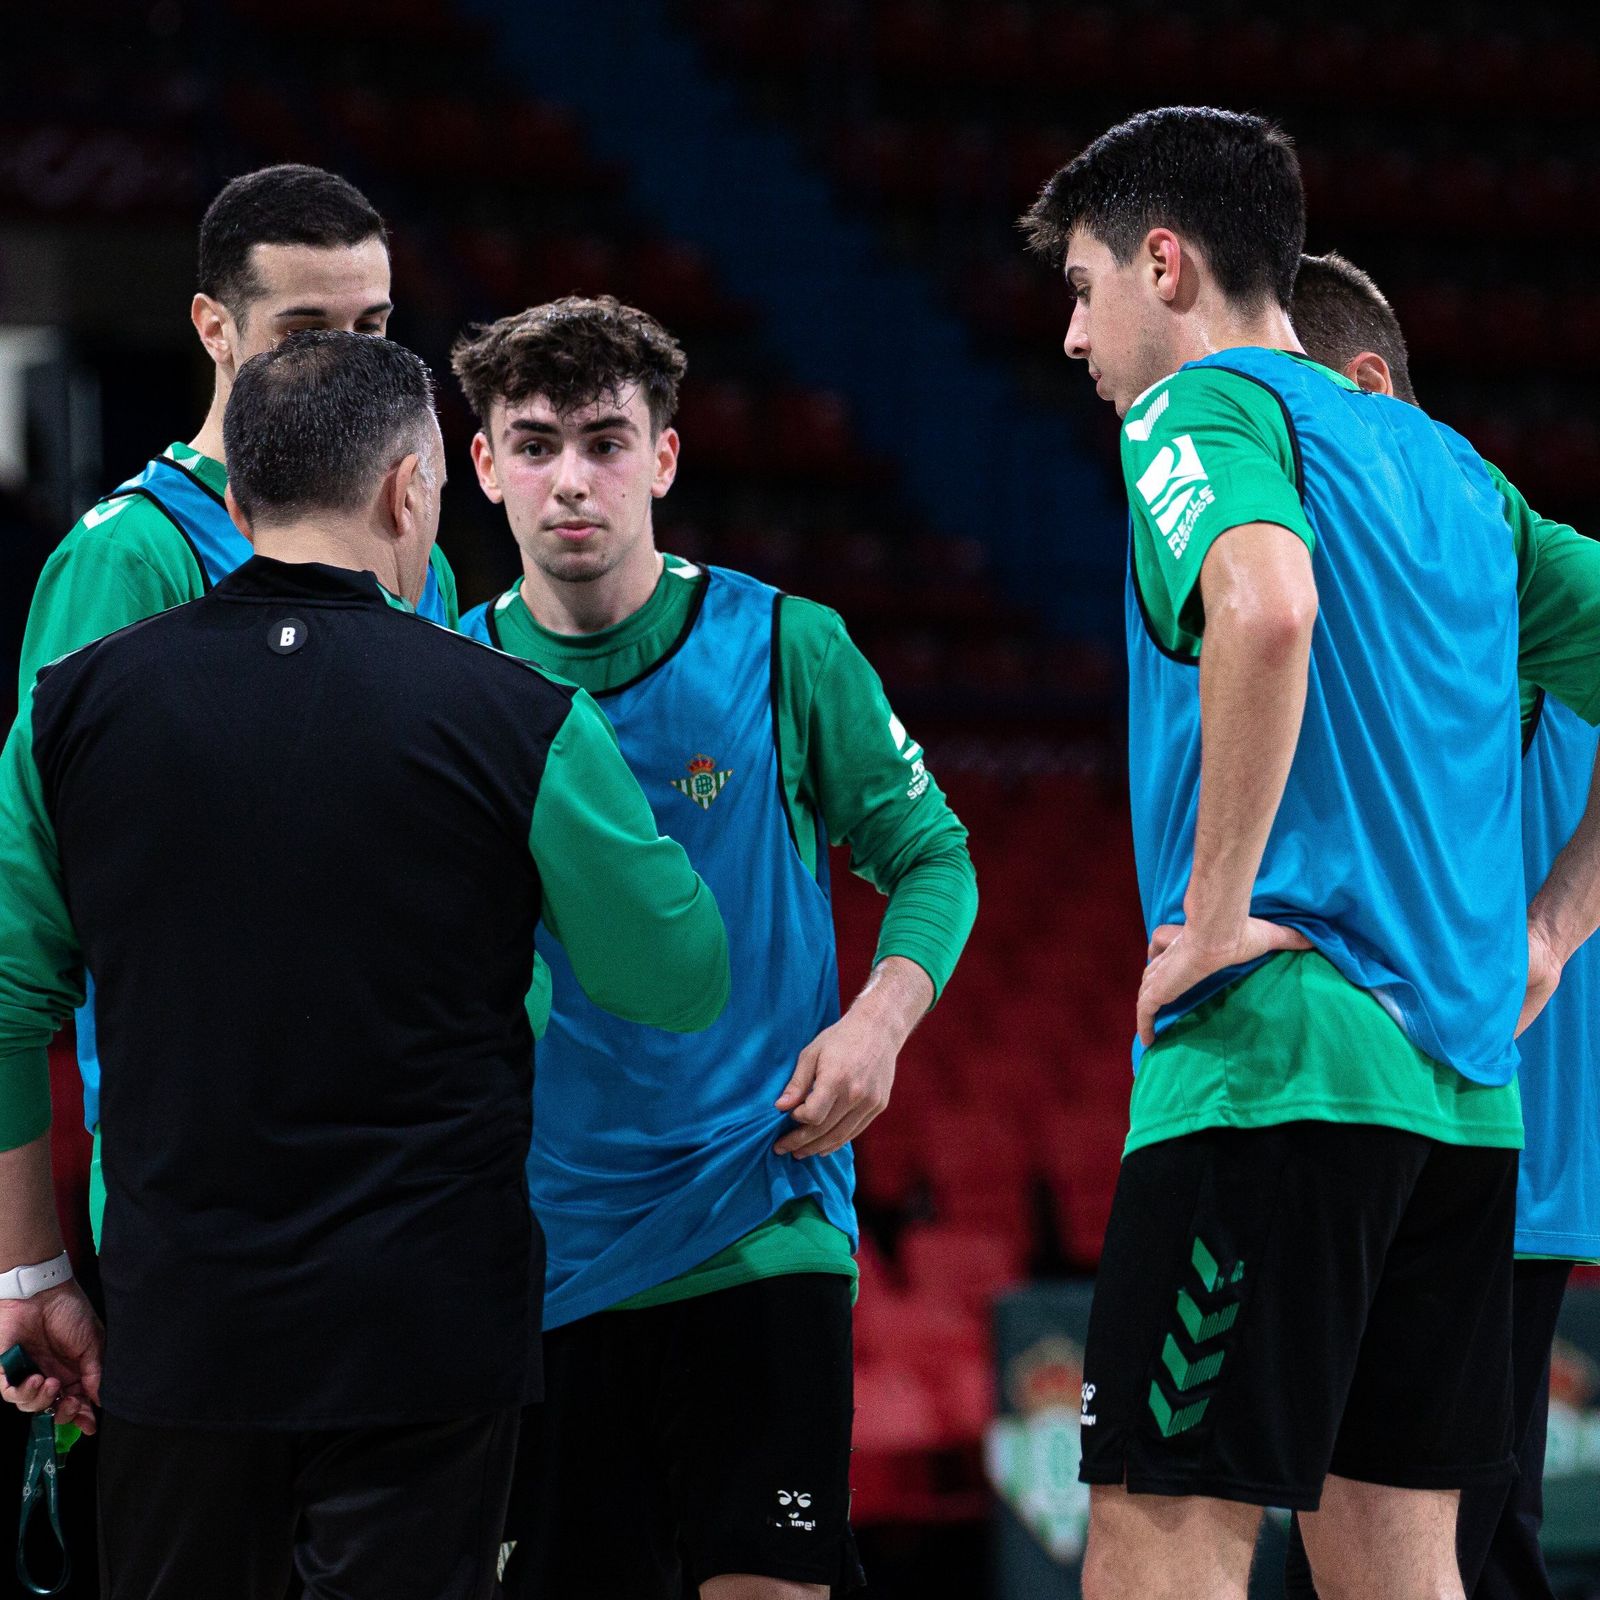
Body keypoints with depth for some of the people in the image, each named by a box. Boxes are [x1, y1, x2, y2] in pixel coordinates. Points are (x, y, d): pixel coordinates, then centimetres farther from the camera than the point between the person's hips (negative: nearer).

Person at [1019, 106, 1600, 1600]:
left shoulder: (1206, 409, -4)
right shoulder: (1444, 459, 21)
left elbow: (1265, 601, -27)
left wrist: (1219, 907, -20)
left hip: (1275, 1055, -8)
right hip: (1461, 1074, 8)